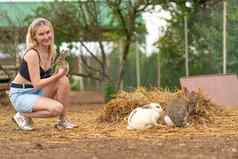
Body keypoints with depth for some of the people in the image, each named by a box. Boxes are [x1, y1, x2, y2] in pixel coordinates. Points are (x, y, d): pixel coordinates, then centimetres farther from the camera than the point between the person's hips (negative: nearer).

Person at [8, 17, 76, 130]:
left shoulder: (51, 51, 2)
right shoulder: (32, 54, -22)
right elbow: (36, 84, -24)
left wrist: (60, 73, -7)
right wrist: (57, 75, -31)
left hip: (37, 92, 8)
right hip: (20, 95, -8)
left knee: (64, 80, -15)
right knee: (57, 108, -27)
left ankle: (62, 121, -4)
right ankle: (23, 115, -4)